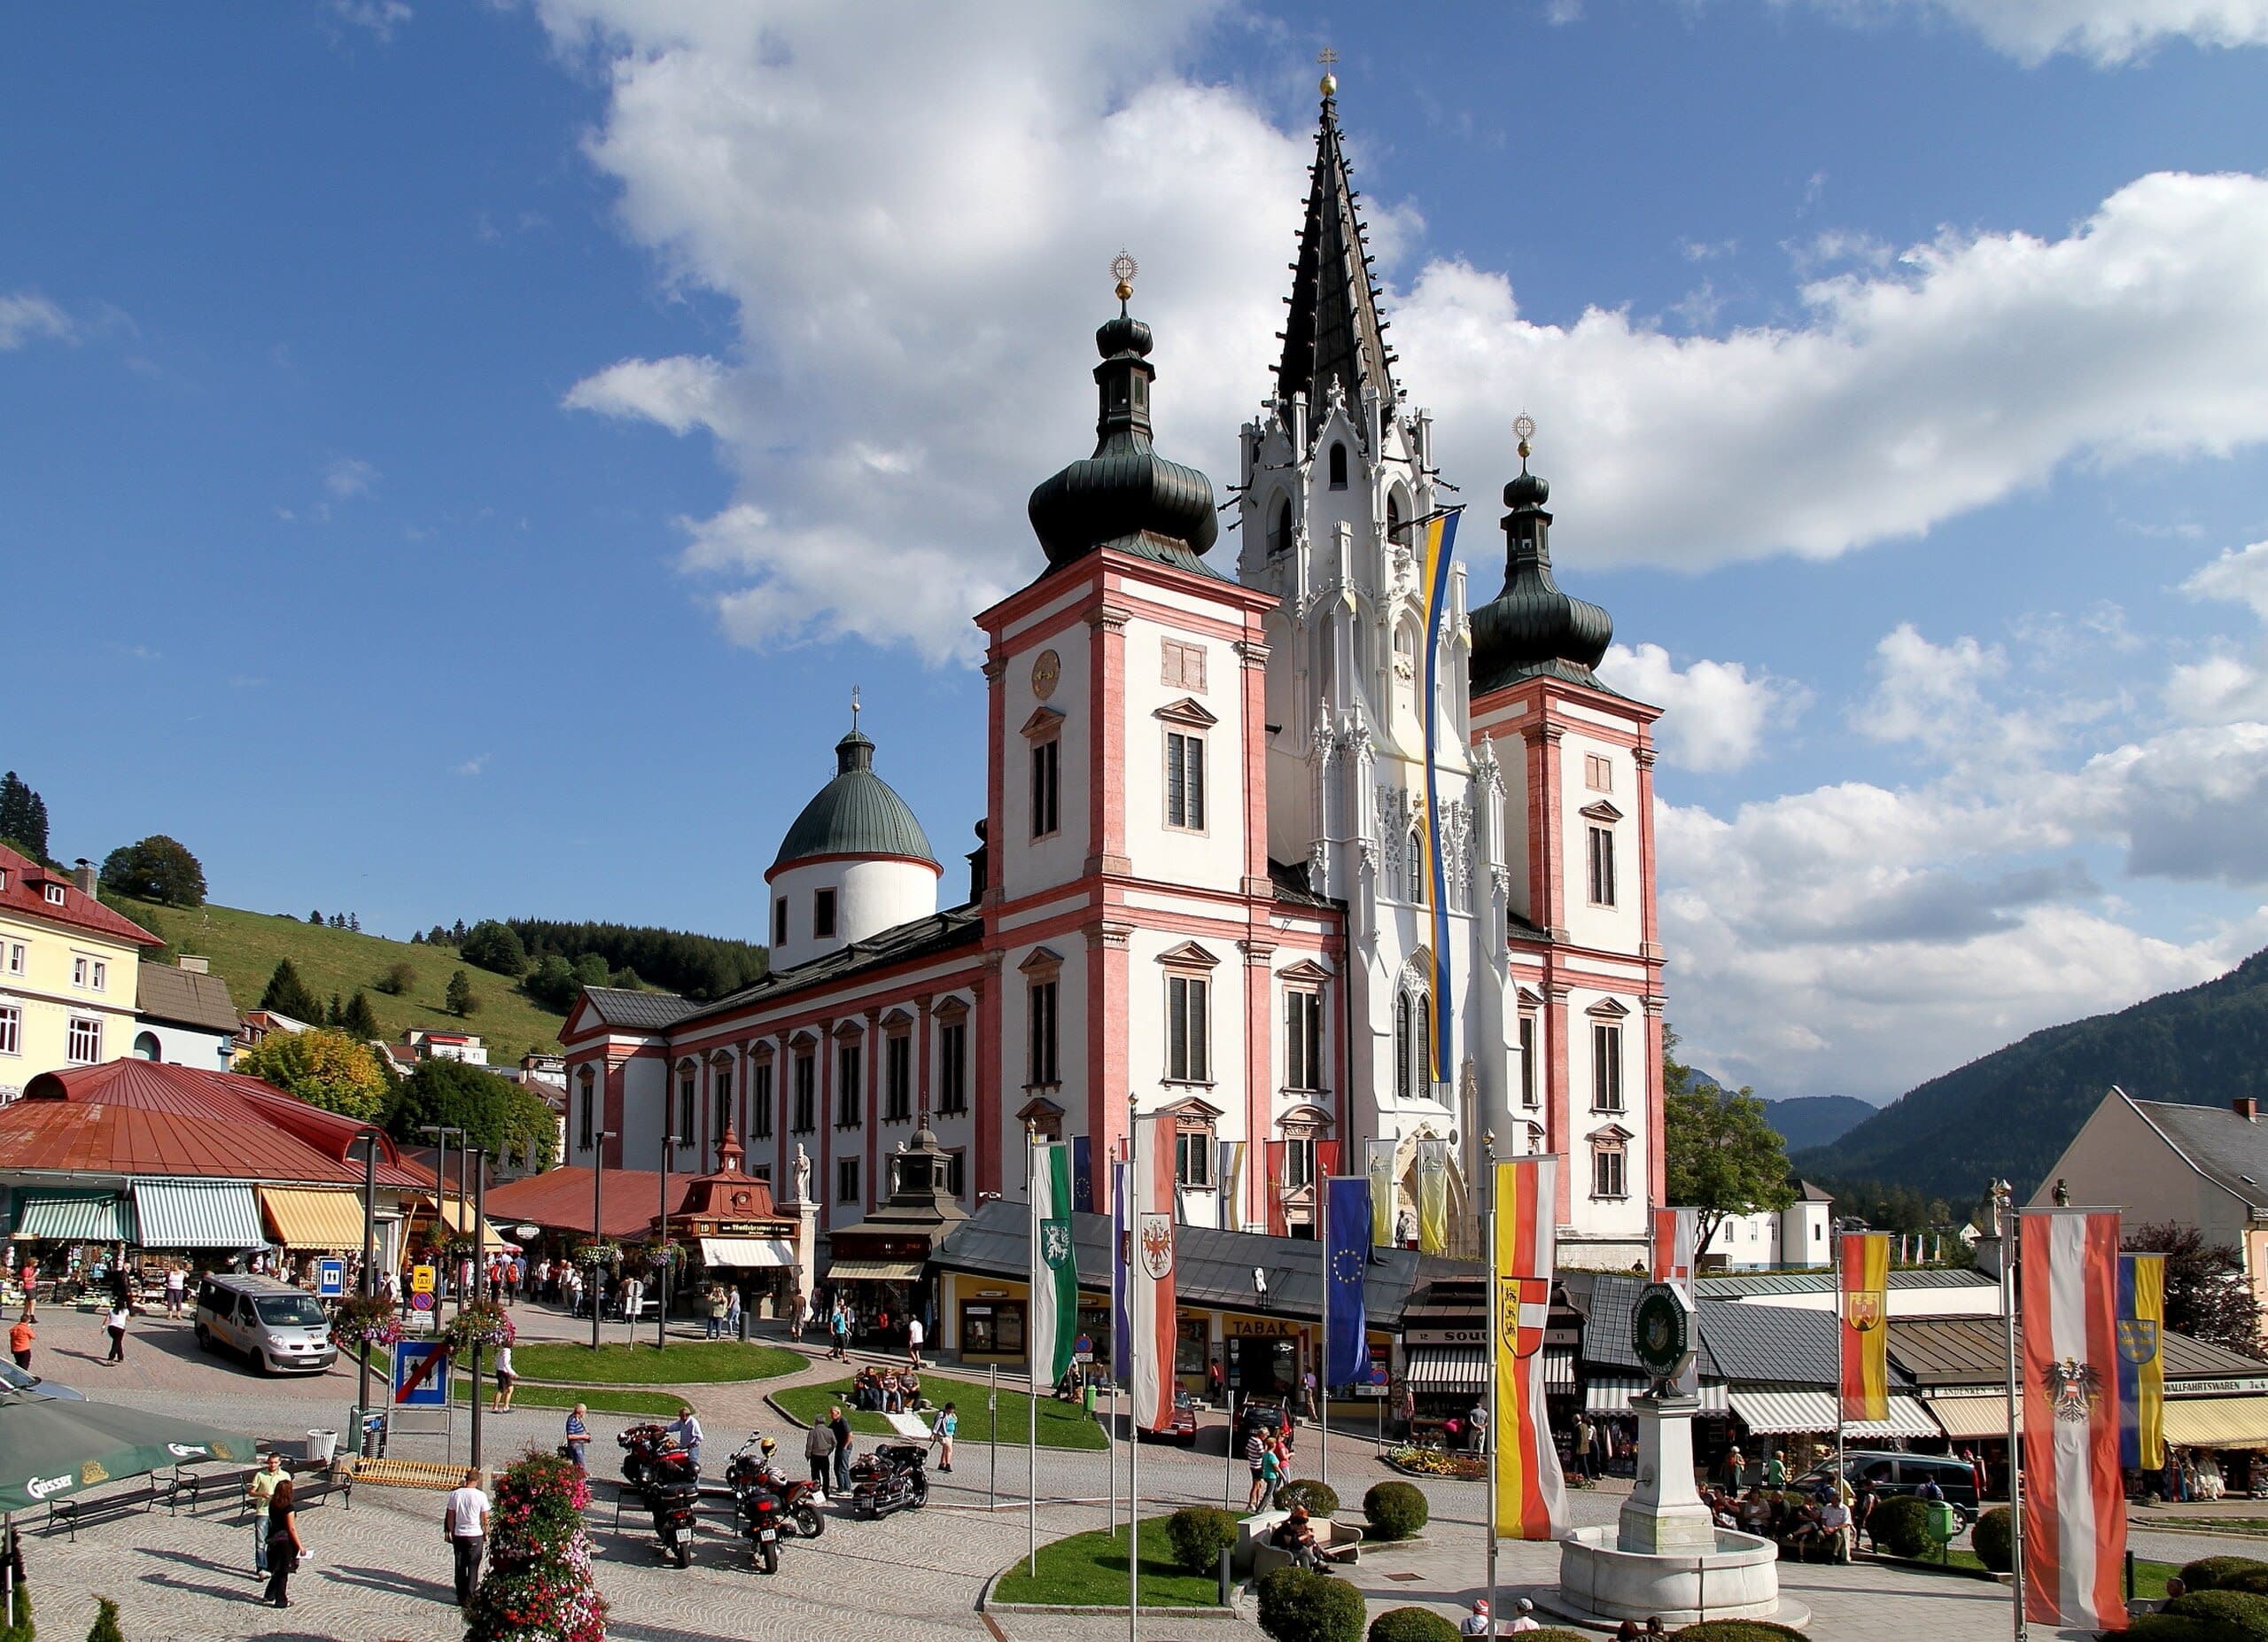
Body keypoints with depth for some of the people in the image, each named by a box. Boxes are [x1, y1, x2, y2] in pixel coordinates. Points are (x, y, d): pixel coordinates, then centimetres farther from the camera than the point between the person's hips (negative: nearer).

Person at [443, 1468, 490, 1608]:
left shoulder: (455, 1494, -4)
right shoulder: (481, 1496, -11)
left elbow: (450, 1516, 2)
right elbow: (485, 1518, -5)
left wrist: (451, 1532, 14)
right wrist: (486, 1534, 8)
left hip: (458, 1535, 3)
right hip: (475, 1535, -3)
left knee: (460, 1568, 13)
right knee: (473, 1568, 5)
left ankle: (461, 1598, 18)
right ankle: (469, 1600, 5)